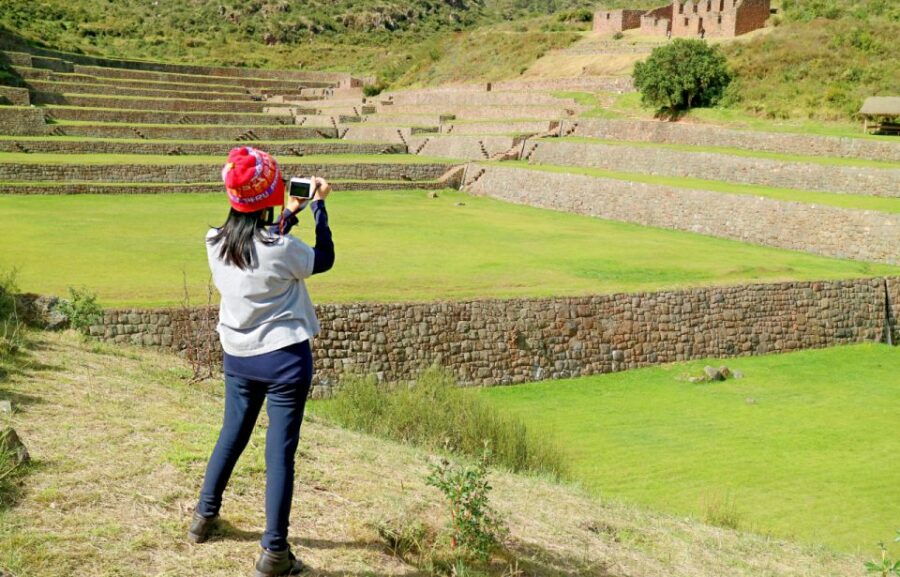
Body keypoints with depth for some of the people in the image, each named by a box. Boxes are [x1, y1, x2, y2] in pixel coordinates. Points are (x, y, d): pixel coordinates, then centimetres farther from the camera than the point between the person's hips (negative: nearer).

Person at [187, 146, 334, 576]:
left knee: (231, 435, 23)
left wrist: (289, 215, 15)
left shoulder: (215, 244, -4)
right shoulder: (281, 248, -21)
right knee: (280, 451, 1)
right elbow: (324, 260, -3)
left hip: (237, 356, 6)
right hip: (285, 359, -6)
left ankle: (204, 517, 38)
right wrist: (318, 207, 4)